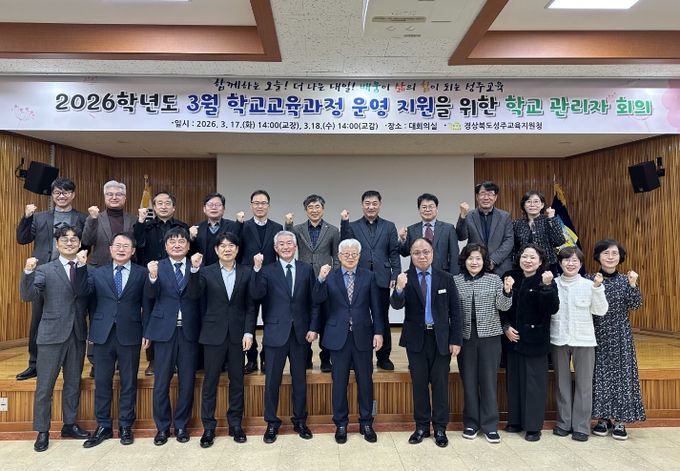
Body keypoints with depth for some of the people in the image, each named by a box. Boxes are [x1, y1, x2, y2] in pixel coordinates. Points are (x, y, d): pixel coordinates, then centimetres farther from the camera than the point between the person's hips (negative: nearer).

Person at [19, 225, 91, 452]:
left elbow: (86, 294, -12)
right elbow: (28, 296, -12)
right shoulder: (45, 269, 0)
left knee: (73, 383, 14)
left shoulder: (86, 269, 4)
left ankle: (69, 424, 29)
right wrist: (28, 272, -29)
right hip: (52, 334, -2)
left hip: (77, 334, 2)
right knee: (44, 385, 4)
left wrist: (82, 265, -22)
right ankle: (42, 431, 19)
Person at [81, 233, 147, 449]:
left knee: (129, 382, 7)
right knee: (102, 382, 9)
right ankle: (103, 426, 24)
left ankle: (125, 426, 21)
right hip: (103, 334, 2)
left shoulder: (142, 273, 2)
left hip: (130, 335, -2)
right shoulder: (97, 273, 9)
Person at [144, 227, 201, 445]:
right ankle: (162, 427, 24)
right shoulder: (158, 267, 1)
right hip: (165, 330, -1)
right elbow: (150, 294, -14)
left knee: (187, 382, 10)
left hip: (189, 331, 1)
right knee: (161, 382, 7)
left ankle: (181, 425, 27)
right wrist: (152, 277, -31)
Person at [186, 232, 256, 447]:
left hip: (237, 334, 1)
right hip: (214, 333, -1)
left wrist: (248, 332, -6)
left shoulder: (246, 272, 2)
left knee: (237, 381, 10)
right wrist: (194, 269, -26)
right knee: (210, 381, 6)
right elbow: (193, 295, -14)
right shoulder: (206, 272, 2)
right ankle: (208, 427, 20)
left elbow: (251, 306, 1)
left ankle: (235, 424, 24)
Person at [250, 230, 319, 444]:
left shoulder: (306, 269, 4)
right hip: (275, 333, -1)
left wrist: (313, 327, -2)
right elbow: (256, 295, -18)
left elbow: (313, 302, 5)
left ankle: (300, 421, 29)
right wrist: (257, 269, -28)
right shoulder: (267, 270, -1)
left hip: (300, 333, 2)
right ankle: (272, 423, 23)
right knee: (272, 380, 7)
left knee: (300, 379, 13)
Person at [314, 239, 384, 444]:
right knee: (339, 381, 9)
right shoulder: (330, 276, 1)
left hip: (363, 335, 1)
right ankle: (341, 424, 24)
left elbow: (375, 307, 3)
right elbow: (318, 299, -12)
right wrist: (321, 279, -28)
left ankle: (366, 423, 25)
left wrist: (378, 331, -3)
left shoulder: (369, 276, 4)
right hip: (338, 336, 0)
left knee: (365, 381, 9)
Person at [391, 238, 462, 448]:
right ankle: (422, 426, 24)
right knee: (419, 383, 9)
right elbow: (396, 305, -17)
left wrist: (456, 340, -4)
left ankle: (440, 428, 22)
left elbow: (455, 311, 1)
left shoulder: (446, 278, -1)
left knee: (440, 383, 8)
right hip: (416, 338, 0)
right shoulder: (404, 278, -3)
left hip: (441, 338, 0)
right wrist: (399, 289, -37)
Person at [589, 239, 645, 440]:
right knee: (600, 373, 4)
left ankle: (619, 420, 13)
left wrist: (633, 284, -17)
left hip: (620, 335, 1)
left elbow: (635, 305, -5)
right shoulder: (591, 279, -2)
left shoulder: (626, 279, 2)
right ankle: (603, 418, 16)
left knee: (621, 372, 2)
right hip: (598, 334, 0)